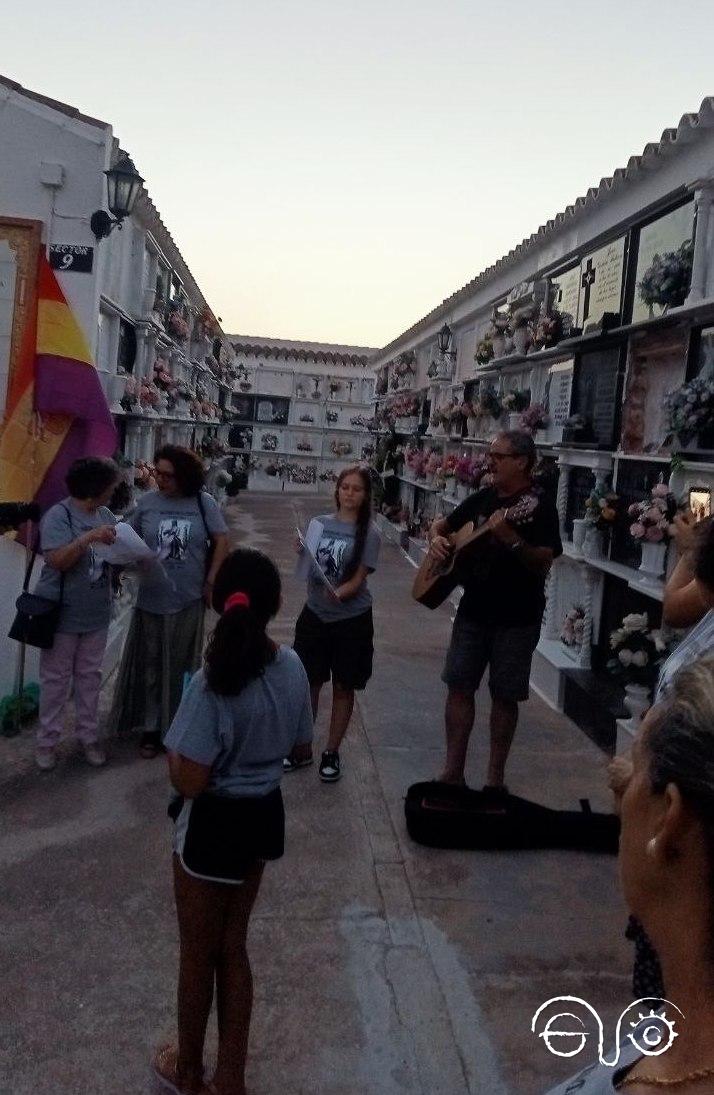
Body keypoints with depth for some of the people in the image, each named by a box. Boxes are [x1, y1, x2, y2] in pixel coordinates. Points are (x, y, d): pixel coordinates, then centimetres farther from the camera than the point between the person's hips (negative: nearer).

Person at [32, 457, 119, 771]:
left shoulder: (105, 515, 2)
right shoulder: (58, 515, -17)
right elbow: (57, 560, -26)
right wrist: (89, 537, -35)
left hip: (96, 614, 6)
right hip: (63, 614, -6)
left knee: (89, 676, 15)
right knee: (56, 679, 8)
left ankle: (88, 736, 28)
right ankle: (47, 741, 21)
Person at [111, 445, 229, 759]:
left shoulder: (203, 502, -5)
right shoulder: (147, 501, -2)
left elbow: (221, 541, 0)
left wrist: (210, 583, -4)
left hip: (188, 600, -1)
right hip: (151, 599, 1)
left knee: (183, 666, 11)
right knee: (151, 665, 9)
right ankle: (152, 727, 22)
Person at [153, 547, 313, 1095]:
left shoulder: (213, 683, -27)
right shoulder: (292, 665, -8)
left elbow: (190, 781, -24)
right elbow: (299, 741, 6)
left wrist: (173, 751, -4)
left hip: (215, 824, -6)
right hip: (264, 814, 6)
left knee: (199, 954, 18)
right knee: (232, 947, 22)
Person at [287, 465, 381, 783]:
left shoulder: (369, 534, -8)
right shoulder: (319, 523, 2)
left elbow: (358, 579, -13)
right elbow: (307, 569, 3)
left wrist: (339, 593, -32)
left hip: (352, 619, -2)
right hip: (315, 614, 3)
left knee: (343, 688, 8)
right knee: (309, 683, 9)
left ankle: (332, 752, 23)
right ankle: (302, 748, 25)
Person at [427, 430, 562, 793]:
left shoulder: (539, 507, -10)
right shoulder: (482, 498, 8)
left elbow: (544, 563, -19)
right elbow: (442, 524, 20)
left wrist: (510, 538, -33)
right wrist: (436, 538, -2)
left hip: (516, 618, -5)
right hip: (473, 611, 6)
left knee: (504, 695, 5)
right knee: (459, 686, 6)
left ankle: (495, 777, 17)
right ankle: (453, 770, 16)